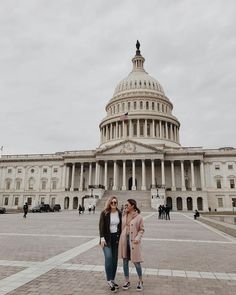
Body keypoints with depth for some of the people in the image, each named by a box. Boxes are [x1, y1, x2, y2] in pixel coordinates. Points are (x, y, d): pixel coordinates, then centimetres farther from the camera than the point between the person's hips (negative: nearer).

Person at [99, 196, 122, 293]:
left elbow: (120, 226, 9)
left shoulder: (119, 213, 2)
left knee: (115, 259, 8)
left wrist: (120, 238, 7)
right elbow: (101, 226, -11)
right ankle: (109, 280, -5)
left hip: (116, 238, 4)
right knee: (108, 257, -17)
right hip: (107, 238, -4)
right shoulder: (104, 213, -10)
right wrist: (102, 238, -19)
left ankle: (113, 280, 22)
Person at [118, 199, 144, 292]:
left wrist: (138, 237, -18)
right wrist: (120, 238, 10)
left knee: (136, 262, 4)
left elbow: (141, 229, -3)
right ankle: (127, 282, 27)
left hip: (133, 241, -4)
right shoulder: (124, 215, 5)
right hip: (124, 240, 4)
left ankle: (140, 281, 27)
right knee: (125, 261, 11)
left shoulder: (139, 217, -8)